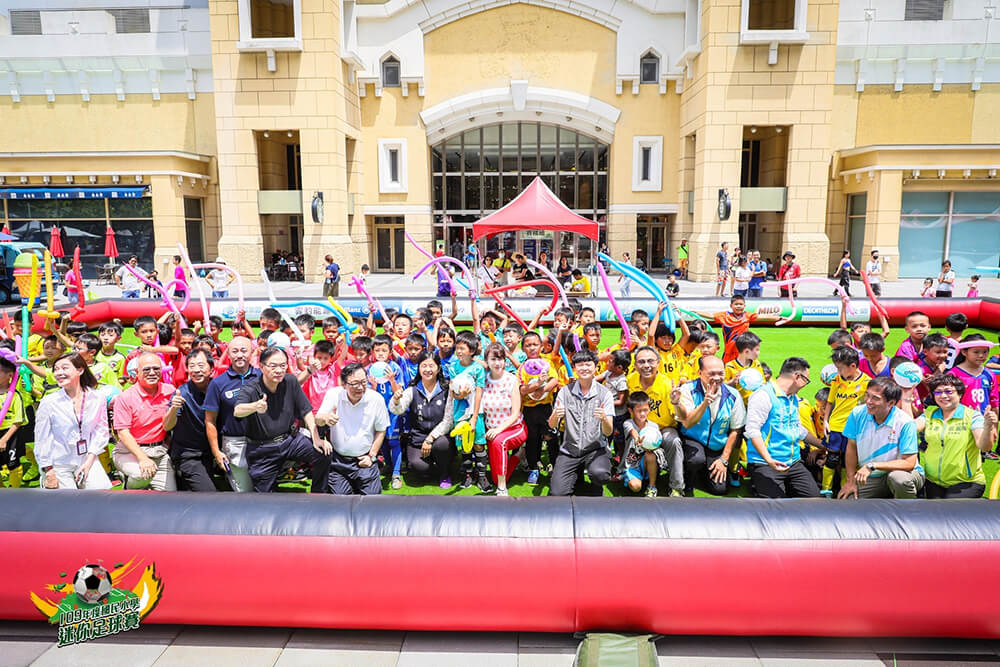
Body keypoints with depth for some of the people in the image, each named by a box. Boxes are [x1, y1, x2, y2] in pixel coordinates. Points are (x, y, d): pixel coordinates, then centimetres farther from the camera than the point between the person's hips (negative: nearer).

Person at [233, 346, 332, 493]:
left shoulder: (290, 381, -7)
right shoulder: (249, 390, -17)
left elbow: (306, 411, 0)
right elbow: (237, 411, -38)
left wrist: (316, 439, -9)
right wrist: (255, 407, -61)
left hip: (290, 439, 2)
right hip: (262, 450, -2)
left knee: (324, 453, -19)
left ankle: (318, 494, 4)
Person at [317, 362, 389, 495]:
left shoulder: (376, 399, -10)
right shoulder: (333, 394, -8)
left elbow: (381, 430, 1)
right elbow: (318, 420, -9)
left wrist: (372, 456, -2)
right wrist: (325, 418, -34)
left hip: (363, 460, 0)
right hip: (338, 460, 0)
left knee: (371, 496, -3)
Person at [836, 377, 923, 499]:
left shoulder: (905, 423, -20)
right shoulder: (857, 413, -8)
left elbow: (909, 463, -22)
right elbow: (852, 447, 3)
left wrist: (872, 466, -28)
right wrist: (851, 480, 3)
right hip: (870, 479, 4)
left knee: (899, 478, -38)